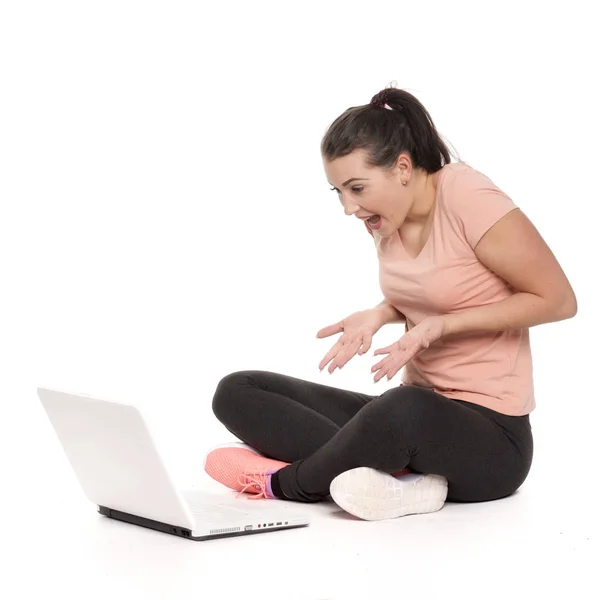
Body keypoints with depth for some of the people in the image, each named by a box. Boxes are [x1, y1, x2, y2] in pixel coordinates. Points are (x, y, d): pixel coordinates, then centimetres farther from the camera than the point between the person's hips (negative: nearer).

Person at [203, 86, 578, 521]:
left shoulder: (466, 197, -15)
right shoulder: (385, 217, 5)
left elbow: (559, 300, -13)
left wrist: (441, 325, -18)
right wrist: (377, 316, -1)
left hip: (490, 435, -7)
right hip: (415, 406, 8)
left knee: (406, 408, -44)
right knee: (237, 392, -6)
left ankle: (284, 481, -14)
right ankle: (399, 481, -24)